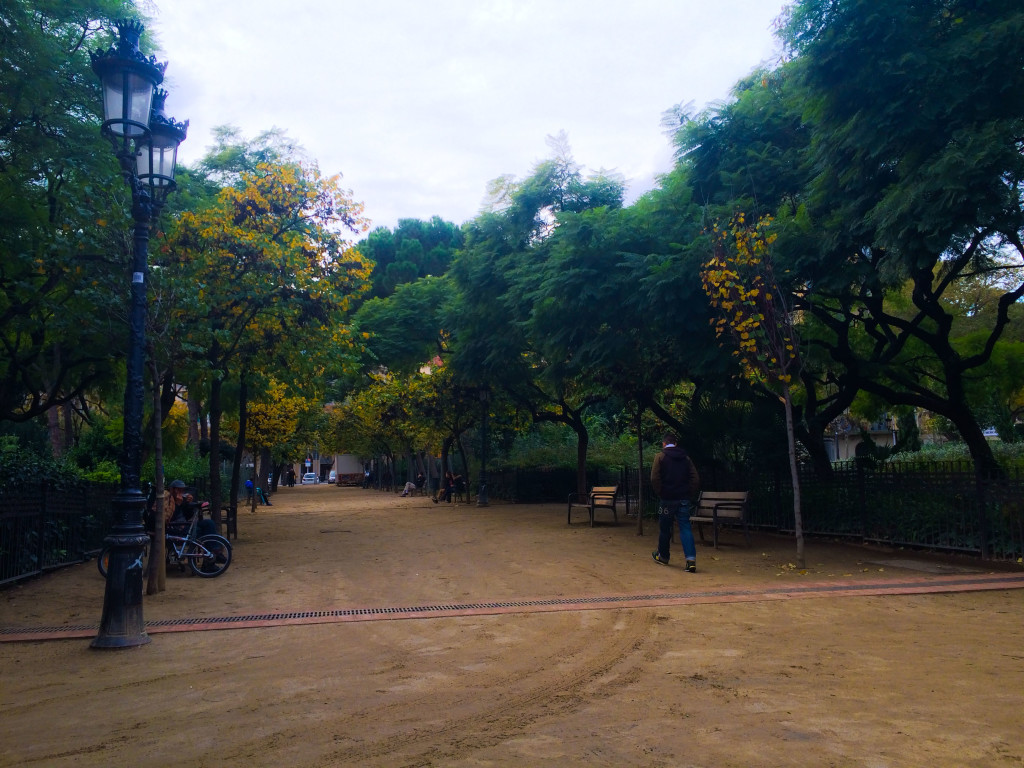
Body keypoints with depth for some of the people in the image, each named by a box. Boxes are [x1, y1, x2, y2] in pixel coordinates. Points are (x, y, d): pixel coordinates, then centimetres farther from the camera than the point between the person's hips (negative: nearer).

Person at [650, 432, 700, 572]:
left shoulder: (660, 457, -3)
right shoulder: (685, 457, 8)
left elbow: (655, 479, -12)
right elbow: (695, 478, 4)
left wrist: (660, 493, 0)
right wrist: (688, 493, 7)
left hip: (667, 498, -3)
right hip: (683, 499, 3)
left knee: (665, 528, 12)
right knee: (685, 527, 0)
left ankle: (662, 556, 28)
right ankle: (691, 559, -14)